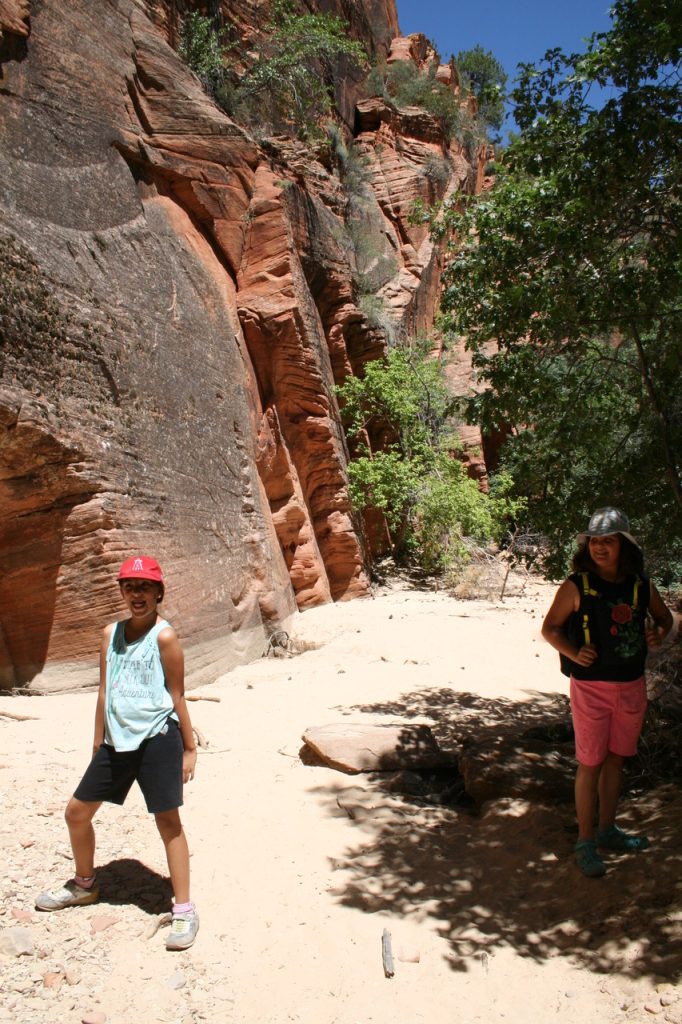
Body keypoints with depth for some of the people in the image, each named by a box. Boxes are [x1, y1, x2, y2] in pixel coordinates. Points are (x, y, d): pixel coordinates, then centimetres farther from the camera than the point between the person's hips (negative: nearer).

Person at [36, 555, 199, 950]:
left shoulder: (164, 636, -9)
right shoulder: (111, 634, 9)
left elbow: (177, 696, -5)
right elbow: (104, 692, 14)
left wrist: (190, 748, -3)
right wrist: (98, 743, 16)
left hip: (157, 738, -7)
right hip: (116, 740, 7)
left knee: (168, 820, -2)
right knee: (77, 811, 15)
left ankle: (184, 911, 10)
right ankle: (84, 885, 41)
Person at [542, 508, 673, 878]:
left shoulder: (640, 585, 1)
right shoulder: (577, 586, -10)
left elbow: (663, 616, 17)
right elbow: (549, 628, -4)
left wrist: (658, 633, -5)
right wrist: (573, 653, -21)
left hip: (632, 686, 4)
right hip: (591, 686, -4)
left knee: (616, 759, 16)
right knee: (590, 763, 2)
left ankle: (607, 831, 33)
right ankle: (585, 842, 16)